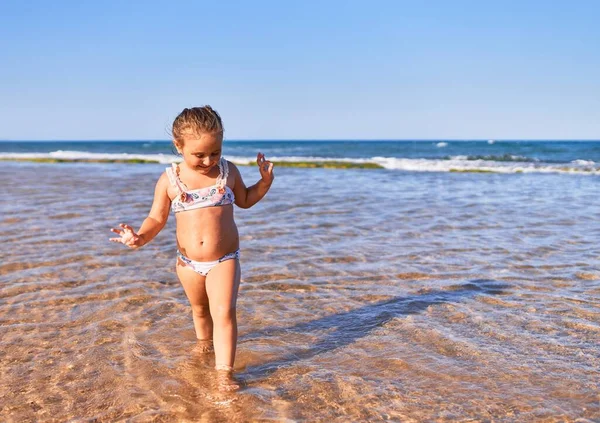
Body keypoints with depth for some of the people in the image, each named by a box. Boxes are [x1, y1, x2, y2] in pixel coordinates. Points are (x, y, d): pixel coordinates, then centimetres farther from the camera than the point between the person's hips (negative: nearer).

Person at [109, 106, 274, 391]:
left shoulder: (228, 171, -5)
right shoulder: (169, 180, -9)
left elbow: (244, 200, 11)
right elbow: (157, 218, -2)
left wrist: (265, 181, -4)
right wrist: (140, 236, -22)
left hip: (224, 260, -2)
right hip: (188, 263, 2)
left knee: (224, 312, -13)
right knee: (199, 308, 24)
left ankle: (224, 371, -8)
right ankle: (204, 340, 53)